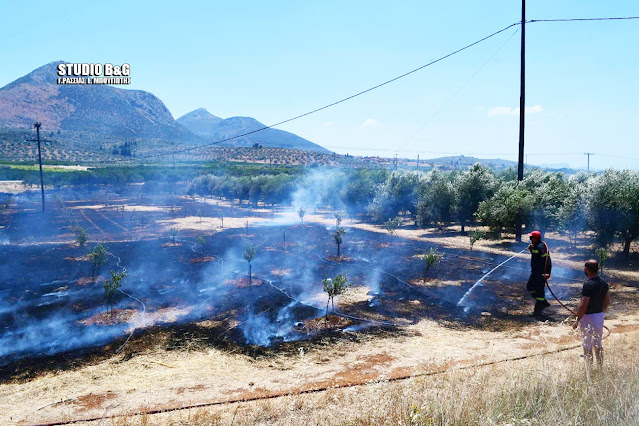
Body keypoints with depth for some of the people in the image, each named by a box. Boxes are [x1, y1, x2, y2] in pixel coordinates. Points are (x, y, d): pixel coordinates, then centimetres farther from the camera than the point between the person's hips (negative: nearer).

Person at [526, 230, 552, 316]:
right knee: (529, 287, 17)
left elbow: (547, 260, -26)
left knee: (539, 290, -3)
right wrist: (531, 250, 8)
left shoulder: (540, 247, -20)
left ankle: (538, 310, 6)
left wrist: (547, 272, -31)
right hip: (535, 272, 11)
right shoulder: (536, 246, 12)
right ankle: (543, 303, 25)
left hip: (540, 273, -11)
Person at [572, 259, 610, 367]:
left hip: (588, 318, -8)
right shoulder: (604, 283, 3)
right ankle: (600, 367, 26)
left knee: (587, 346, 3)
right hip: (600, 316, 8)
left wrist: (577, 321, -15)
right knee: (598, 344, 18)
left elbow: (583, 306, -23)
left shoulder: (588, 285, -23)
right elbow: (607, 302, 12)